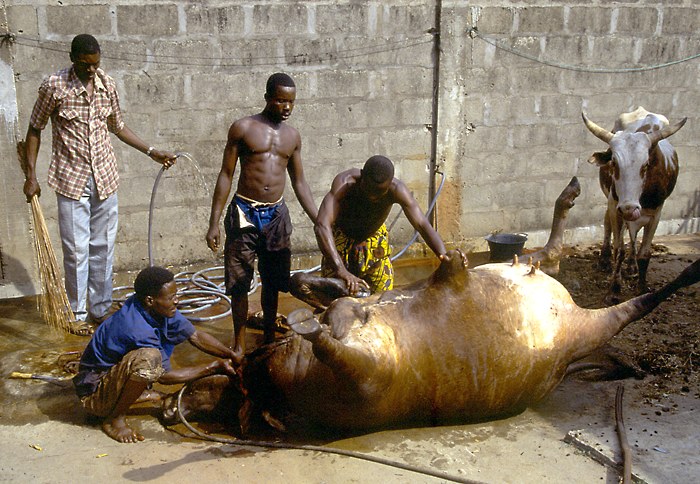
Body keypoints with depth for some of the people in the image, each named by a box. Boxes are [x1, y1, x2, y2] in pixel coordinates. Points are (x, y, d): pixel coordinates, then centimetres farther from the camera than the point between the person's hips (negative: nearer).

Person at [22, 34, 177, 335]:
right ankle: (77, 314, 16)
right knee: (76, 249, 1)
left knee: (103, 247, 10)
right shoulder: (54, 86, -10)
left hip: (104, 177, 4)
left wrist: (152, 152, 9)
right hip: (71, 180, -4)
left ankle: (100, 310, 23)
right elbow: (34, 130, 0)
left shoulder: (108, 85, 2)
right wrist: (31, 176, -6)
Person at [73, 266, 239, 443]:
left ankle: (137, 393, 12)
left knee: (170, 330, 8)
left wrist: (232, 355, -8)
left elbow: (195, 336, 1)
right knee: (148, 358, -36)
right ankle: (115, 419, -15)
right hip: (94, 394, -9)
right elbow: (165, 376, -20)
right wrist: (214, 367, -16)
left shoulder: (157, 308, -9)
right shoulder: (138, 329, -32)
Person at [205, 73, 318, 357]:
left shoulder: (292, 136, 9)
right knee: (239, 283, 2)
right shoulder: (243, 128, -3)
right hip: (244, 213, -3)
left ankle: (269, 337, 30)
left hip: (276, 215, 4)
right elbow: (226, 175, -2)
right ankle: (240, 344, 17)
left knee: (272, 282, 13)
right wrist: (214, 223, -6)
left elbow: (299, 183, 14)